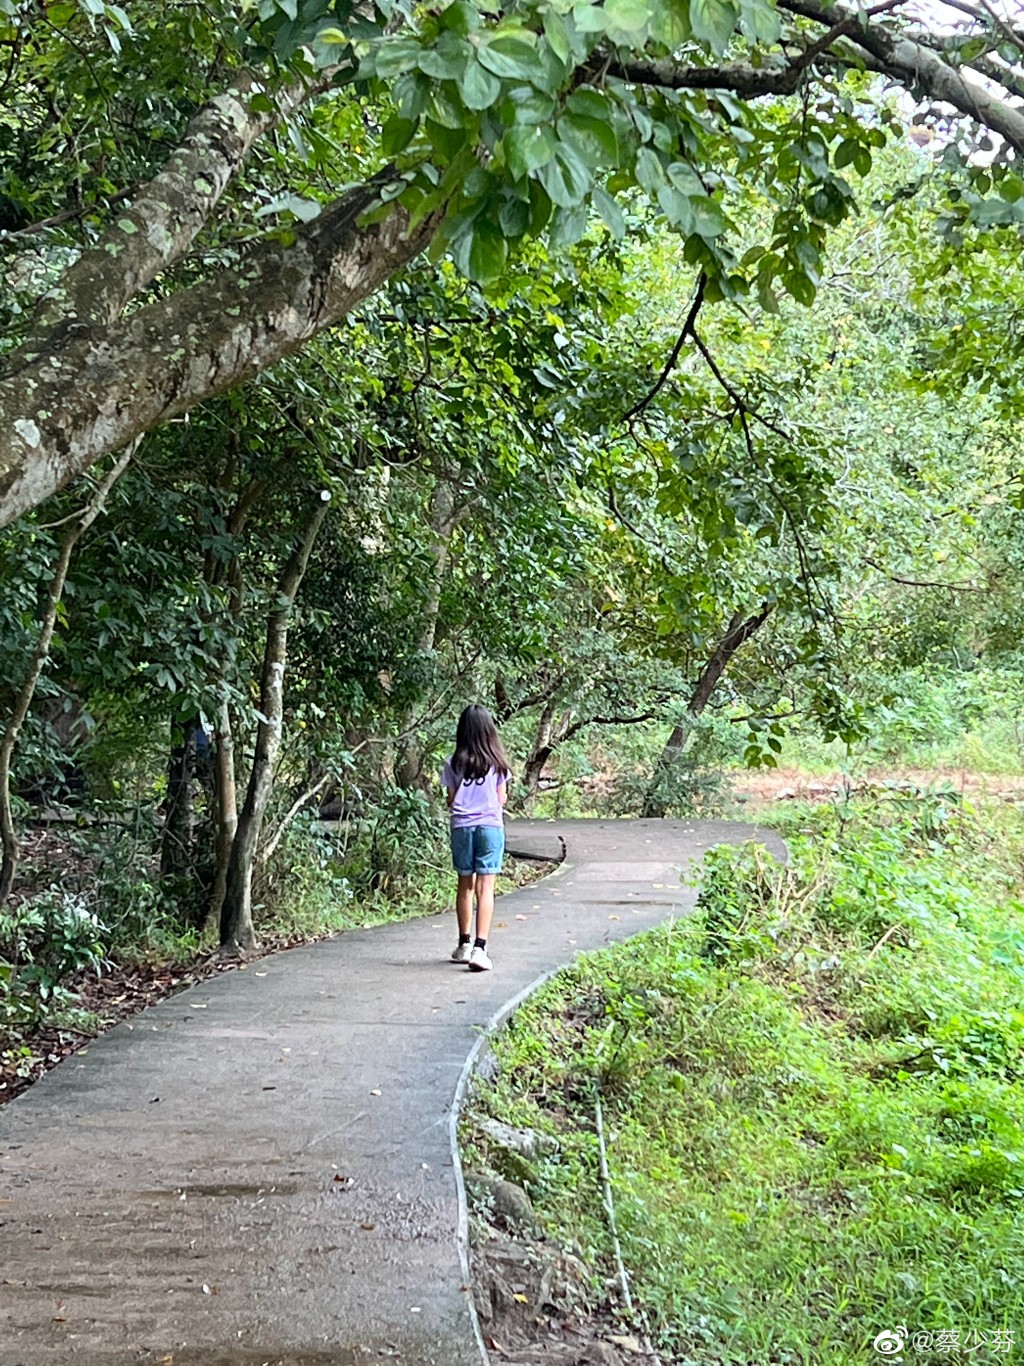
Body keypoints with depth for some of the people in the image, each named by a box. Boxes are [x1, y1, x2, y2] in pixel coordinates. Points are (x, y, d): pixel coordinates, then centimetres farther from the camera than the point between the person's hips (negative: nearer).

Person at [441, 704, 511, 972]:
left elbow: (450, 801, 3)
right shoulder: (497, 763, -1)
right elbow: (502, 799, 4)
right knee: (485, 887, -6)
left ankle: (464, 945, 26)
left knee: (465, 885, 15)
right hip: (490, 825, -2)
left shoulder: (454, 764, 0)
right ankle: (479, 948, -16)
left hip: (462, 826, 2)